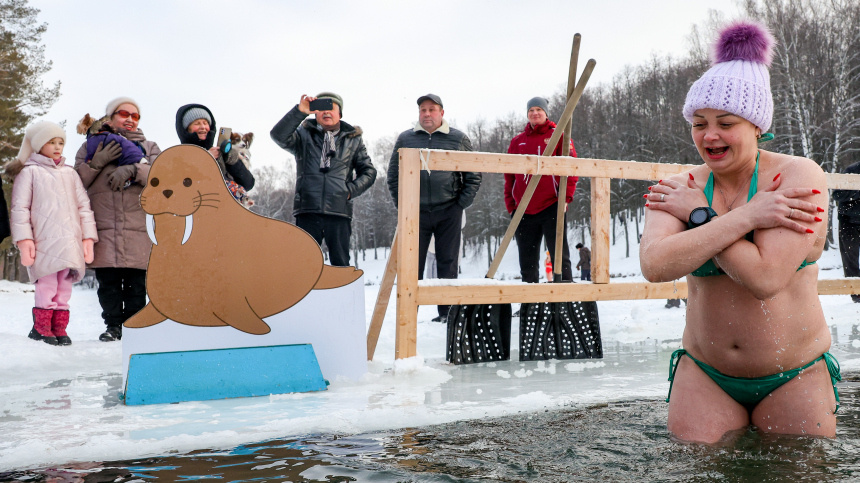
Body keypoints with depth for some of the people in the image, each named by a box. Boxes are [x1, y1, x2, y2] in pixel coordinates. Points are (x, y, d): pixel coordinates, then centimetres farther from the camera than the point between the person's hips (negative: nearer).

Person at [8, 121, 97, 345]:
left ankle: (59, 328, 10)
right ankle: (41, 327, 3)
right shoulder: (30, 172, 6)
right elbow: (20, 207, 0)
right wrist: (24, 239, -8)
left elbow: (84, 205, 16)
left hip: (70, 242, 4)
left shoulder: (70, 173, 18)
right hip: (44, 242, -4)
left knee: (65, 287, 4)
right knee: (47, 285, -8)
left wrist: (88, 237, 8)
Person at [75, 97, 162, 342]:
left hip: (138, 226, 0)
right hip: (104, 227, 0)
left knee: (136, 282, -2)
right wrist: (97, 162, -10)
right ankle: (112, 325, 11)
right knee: (107, 281, 0)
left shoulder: (149, 147, 17)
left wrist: (133, 169, -17)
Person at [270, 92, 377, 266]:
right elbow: (279, 136, -7)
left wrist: (351, 190, 2)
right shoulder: (303, 135, 11)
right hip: (307, 211, -1)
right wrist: (299, 111, -16)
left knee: (341, 263, 2)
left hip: (339, 212, 1)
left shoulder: (353, 139, 15)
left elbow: (369, 171, 17)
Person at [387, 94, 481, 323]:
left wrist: (461, 203, 0)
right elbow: (393, 175, 13)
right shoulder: (405, 139, 8)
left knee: (448, 263, 3)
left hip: (449, 212, -1)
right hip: (416, 212, 1)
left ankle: (446, 311, 12)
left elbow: (474, 175, 9)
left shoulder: (459, 139, 5)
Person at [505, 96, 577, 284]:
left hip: (551, 207, -4)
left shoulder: (558, 136, 5)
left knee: (559, 256, -5)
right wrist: (510, 203, 7)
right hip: (523, 211, 4)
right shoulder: (517, 141, 15)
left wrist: (566, 197, -11)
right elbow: (509, 174, 16)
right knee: (527, 262, 8)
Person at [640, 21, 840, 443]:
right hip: (704, 376, 2)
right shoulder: (678, 189, -1)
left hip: (794, 378, -2)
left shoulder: (799, 175, -10)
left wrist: (698, 215, -16)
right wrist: (746, 217, -24)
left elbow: (766, 277, -24)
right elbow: (655, 266, -23)